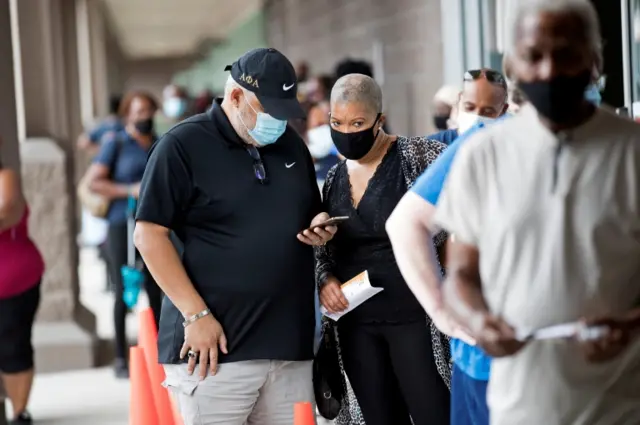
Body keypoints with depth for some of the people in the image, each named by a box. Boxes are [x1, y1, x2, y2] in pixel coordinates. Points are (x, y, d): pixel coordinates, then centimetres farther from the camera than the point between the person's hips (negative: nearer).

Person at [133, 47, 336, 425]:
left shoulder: (291, 144, 14)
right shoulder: (183, 145, -5)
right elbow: (149, 234, -9)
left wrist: (320, 229, 2)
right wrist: (196, 314, -14)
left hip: (290, 343, 6)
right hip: (217, 345, -6)